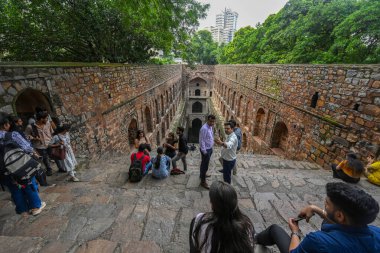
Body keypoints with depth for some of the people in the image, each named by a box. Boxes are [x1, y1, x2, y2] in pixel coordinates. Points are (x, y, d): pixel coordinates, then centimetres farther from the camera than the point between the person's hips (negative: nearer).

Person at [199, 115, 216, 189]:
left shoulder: (211, 127, 4)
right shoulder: (204, 128, -25)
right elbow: (202, 140, -24)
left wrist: (211, 148, 16)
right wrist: (204, 151, -22)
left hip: (210, 148, 9)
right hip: (206, 150, -9)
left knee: (204, 164, 25)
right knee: (205, 165, 1)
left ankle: (202, 175, 45)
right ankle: (203, 182, 14)